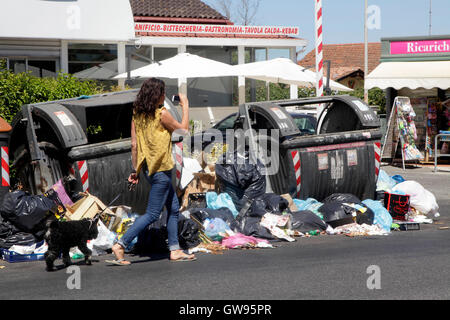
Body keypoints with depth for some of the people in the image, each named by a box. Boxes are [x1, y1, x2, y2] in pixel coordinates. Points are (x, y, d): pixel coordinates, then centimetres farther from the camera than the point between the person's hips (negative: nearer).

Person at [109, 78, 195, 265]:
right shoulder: (161, 114, -16)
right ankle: (121, 245, -8)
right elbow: (183, 129, -2)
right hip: (160, 169, -9)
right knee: (152, 214, -4)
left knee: (174, 208, 16)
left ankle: (175, 250, 19)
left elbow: (134, 144, 6)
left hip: (148, 168, 9)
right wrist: (185, 107, 10)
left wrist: (135, 169, 11)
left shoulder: (137, 114, 5)